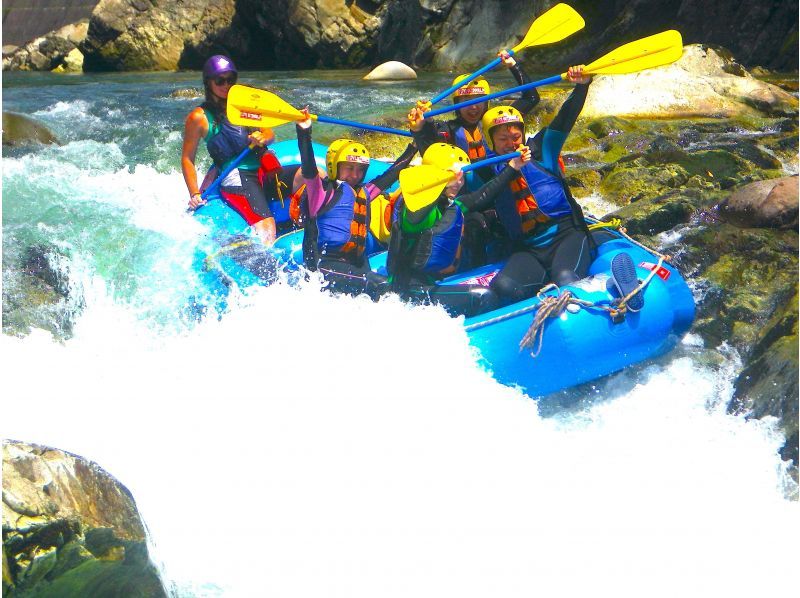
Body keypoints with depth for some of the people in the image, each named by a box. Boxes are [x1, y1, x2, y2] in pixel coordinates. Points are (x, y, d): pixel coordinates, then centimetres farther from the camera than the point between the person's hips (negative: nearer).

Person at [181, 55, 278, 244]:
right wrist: (195, 194, -4)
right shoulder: (199, 118, 1)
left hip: (262, 167, 7)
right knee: (266, 229, -27)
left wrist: (262, 138, -10)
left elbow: (270, 134, 15)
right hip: (235, 177, -7)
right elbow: (187, 159, 3)